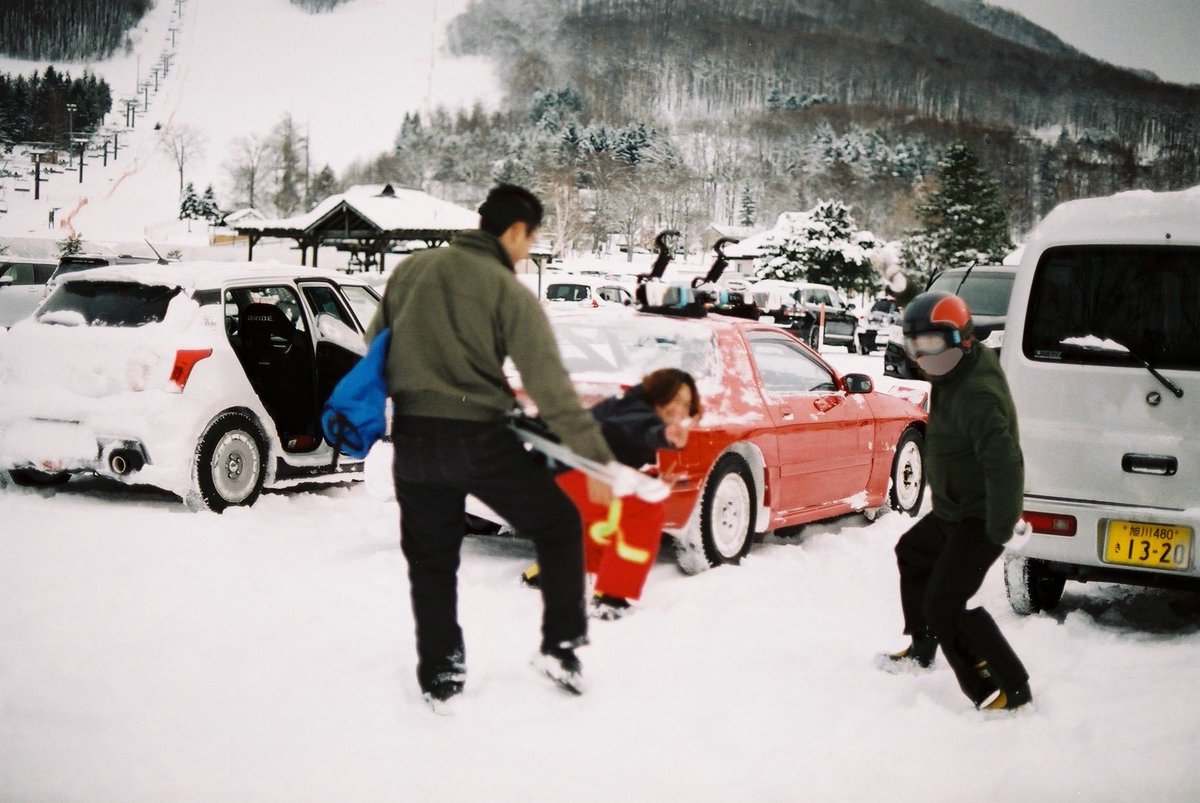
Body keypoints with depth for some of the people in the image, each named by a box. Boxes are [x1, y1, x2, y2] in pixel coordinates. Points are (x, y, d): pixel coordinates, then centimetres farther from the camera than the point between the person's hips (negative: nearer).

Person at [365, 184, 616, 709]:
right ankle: (561, 647, 12)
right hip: (481, 439, -4)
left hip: (413, 439, 4)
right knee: (559, 527, 15)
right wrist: (596, 458, -10)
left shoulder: (409, 271, 6)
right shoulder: (509, 293, -9)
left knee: (430, 560, 17)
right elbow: (550, 386, -13)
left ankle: (439, 676, 19)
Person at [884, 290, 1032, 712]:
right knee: (912, 553, 29)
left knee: (945, 603, -14)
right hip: (953, 510, 11)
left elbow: (1004, 464, -35)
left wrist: (998, 529, -29)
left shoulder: (975, 394, -30)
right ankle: (922, 648, 44)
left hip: (978, 519, -11)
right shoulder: (955, 376, 2)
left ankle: (1010, 689, -9)